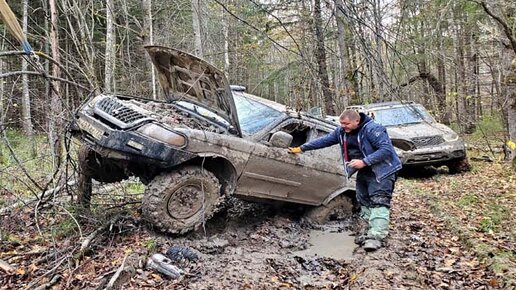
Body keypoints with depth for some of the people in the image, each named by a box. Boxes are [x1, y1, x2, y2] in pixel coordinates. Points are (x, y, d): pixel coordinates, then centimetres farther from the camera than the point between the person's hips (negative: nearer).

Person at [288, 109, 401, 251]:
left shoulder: (373, 129, -22)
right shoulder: (341, 131, 1)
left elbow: (386, 149, -26)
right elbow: (325, 140, 9)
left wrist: (364, 162, -33)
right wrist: (302, 148, 8)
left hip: (381, 170, -8)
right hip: (364, 171, 8)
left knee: (379, 201, -15)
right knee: (364, 201, 8)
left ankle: (376, 236, -20)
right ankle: (371, 230, 15)